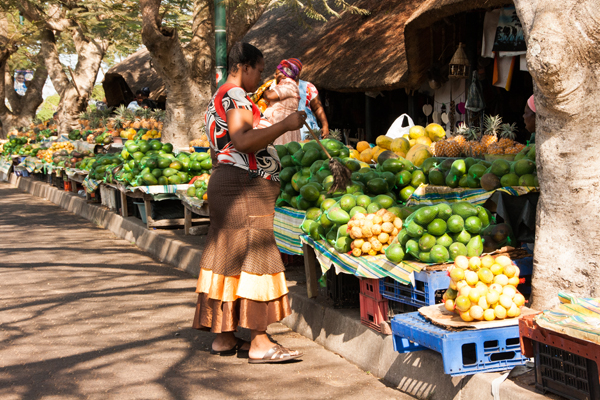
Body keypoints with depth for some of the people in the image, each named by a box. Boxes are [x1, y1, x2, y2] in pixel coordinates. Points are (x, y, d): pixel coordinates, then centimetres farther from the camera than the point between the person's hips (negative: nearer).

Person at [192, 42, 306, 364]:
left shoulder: (217, 99, 22)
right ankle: (259, 343, -9)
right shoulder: (235, 96, -12)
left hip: (224, 183, 11)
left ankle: (224, 337, 16)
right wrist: (285, 125, -24)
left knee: (229, 258, 11)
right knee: (253, 258, -10)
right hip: (243, 187, -11)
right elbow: (243, 141, -27)